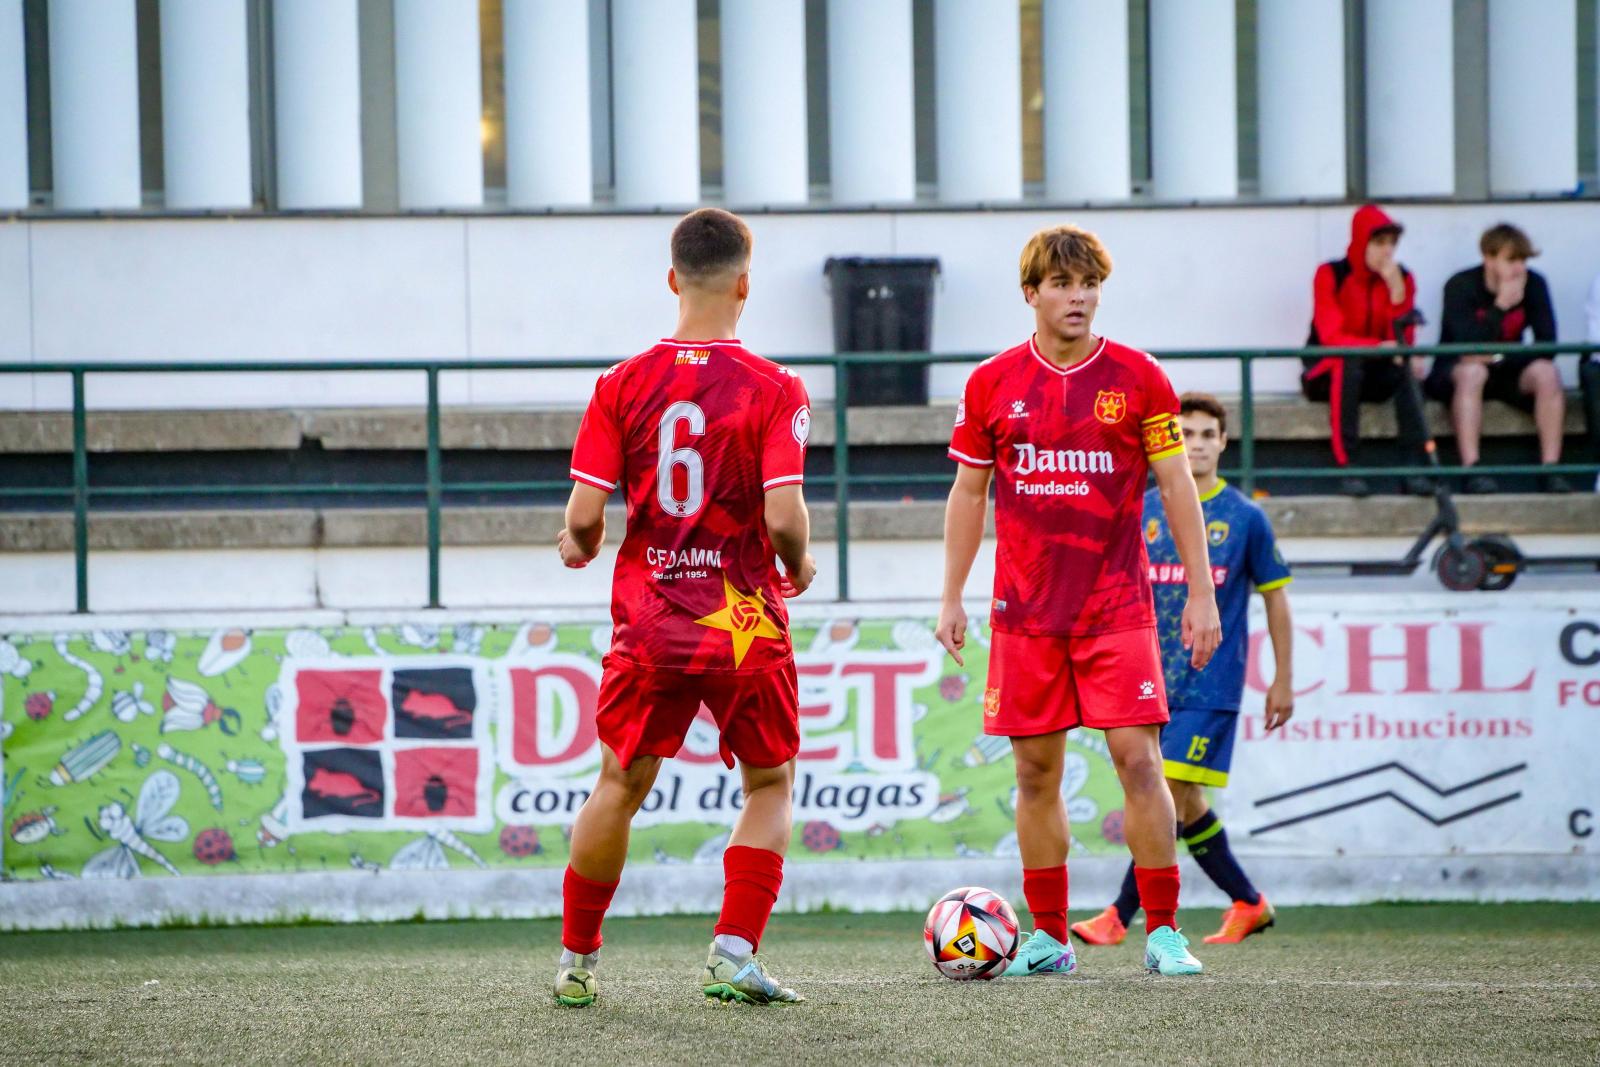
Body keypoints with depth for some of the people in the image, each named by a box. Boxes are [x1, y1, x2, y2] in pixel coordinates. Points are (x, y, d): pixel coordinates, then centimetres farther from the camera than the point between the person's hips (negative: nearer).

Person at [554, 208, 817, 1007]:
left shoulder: (622, 385, -2)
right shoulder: (775, 391, -8)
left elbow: (583, 515, -5)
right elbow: (783, 516, -16)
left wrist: (583, 547, 18)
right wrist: (798, 567, 5)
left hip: (648, 624, 2)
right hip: (745, 625, -2)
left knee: (620, 787, 15)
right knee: (771, 783, 14)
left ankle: (575, 962, 20)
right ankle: (735, 952, 2)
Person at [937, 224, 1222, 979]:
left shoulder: (1138, 379, 0)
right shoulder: (992, 384, 5)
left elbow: (1177, 487, 3)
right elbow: (968, 492, 12)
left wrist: (1201, 593, -2)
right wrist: (951, 597, 7)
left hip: (1117, 605, -2)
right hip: (1025, 611, 2)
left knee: (1137, 757, -10)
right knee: (1035, 770, 4)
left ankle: (1163, 932, -5)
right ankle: (1048, 938, 12)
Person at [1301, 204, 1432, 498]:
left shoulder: (1401, 278, 3)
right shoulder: (1331, 275, -7)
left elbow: (1403, 342, -7)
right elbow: (1332, 337, -16)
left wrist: (1397, 292, -20)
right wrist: (1379, 346, -31)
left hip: (1376, 377, 3)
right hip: (1326, 374, -3)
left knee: (1407, 369, -29)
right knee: (1349, 362, -37)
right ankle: (1348, 468, -43)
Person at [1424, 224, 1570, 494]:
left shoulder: (1534, 285, -6)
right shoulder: (1461, 286, -17)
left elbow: (1547, 345, -11)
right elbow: (1469, 348, -28)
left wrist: (1497, 358, -19)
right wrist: (1501, 306, -31)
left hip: (1505, 371, 4)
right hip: (1453, 374, -4)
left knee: (1545, 373, -26)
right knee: (1472, 372, -37)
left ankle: (1551, 470, -27)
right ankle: (1472, 471, -42)